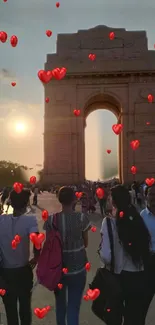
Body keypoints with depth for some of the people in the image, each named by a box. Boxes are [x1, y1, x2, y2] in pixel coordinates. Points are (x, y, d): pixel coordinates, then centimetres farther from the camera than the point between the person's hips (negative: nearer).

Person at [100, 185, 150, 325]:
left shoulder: (110, 221, -17)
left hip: (120, 276, -3)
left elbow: (106, 255, -20)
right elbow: (145, 246, -4)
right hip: (140, 276, 3)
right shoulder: (137, 218, -6)